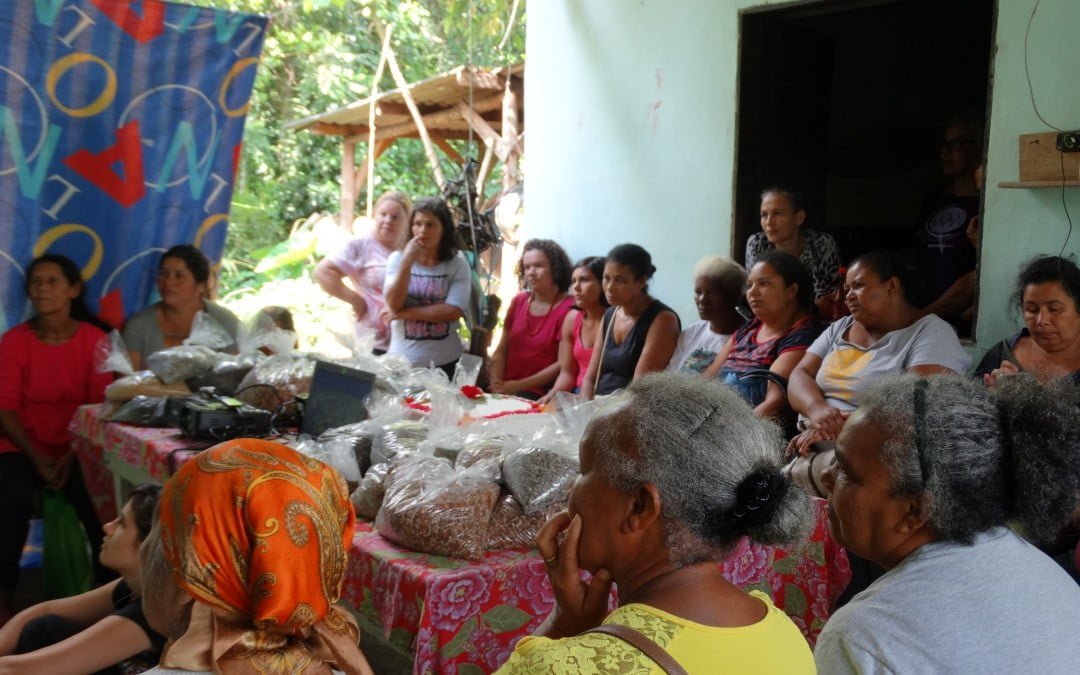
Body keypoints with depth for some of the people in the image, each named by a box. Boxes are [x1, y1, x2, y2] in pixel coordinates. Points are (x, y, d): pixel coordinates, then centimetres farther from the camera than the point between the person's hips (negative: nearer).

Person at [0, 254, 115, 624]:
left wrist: (72, 456, -17)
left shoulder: (94, 339, -2)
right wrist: (36, 458, -15)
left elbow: (100, 406, -4)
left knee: (98, 501, -27)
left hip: (78, 445, 0)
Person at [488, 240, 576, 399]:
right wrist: (497, 384, -4)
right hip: (505, 389, 5)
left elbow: (563, 364, -10)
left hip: (540, 394, -5)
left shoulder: (568, 309, -7)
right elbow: (501, 351, 13)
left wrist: (519, 386, -12)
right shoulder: (518, 301, 12)